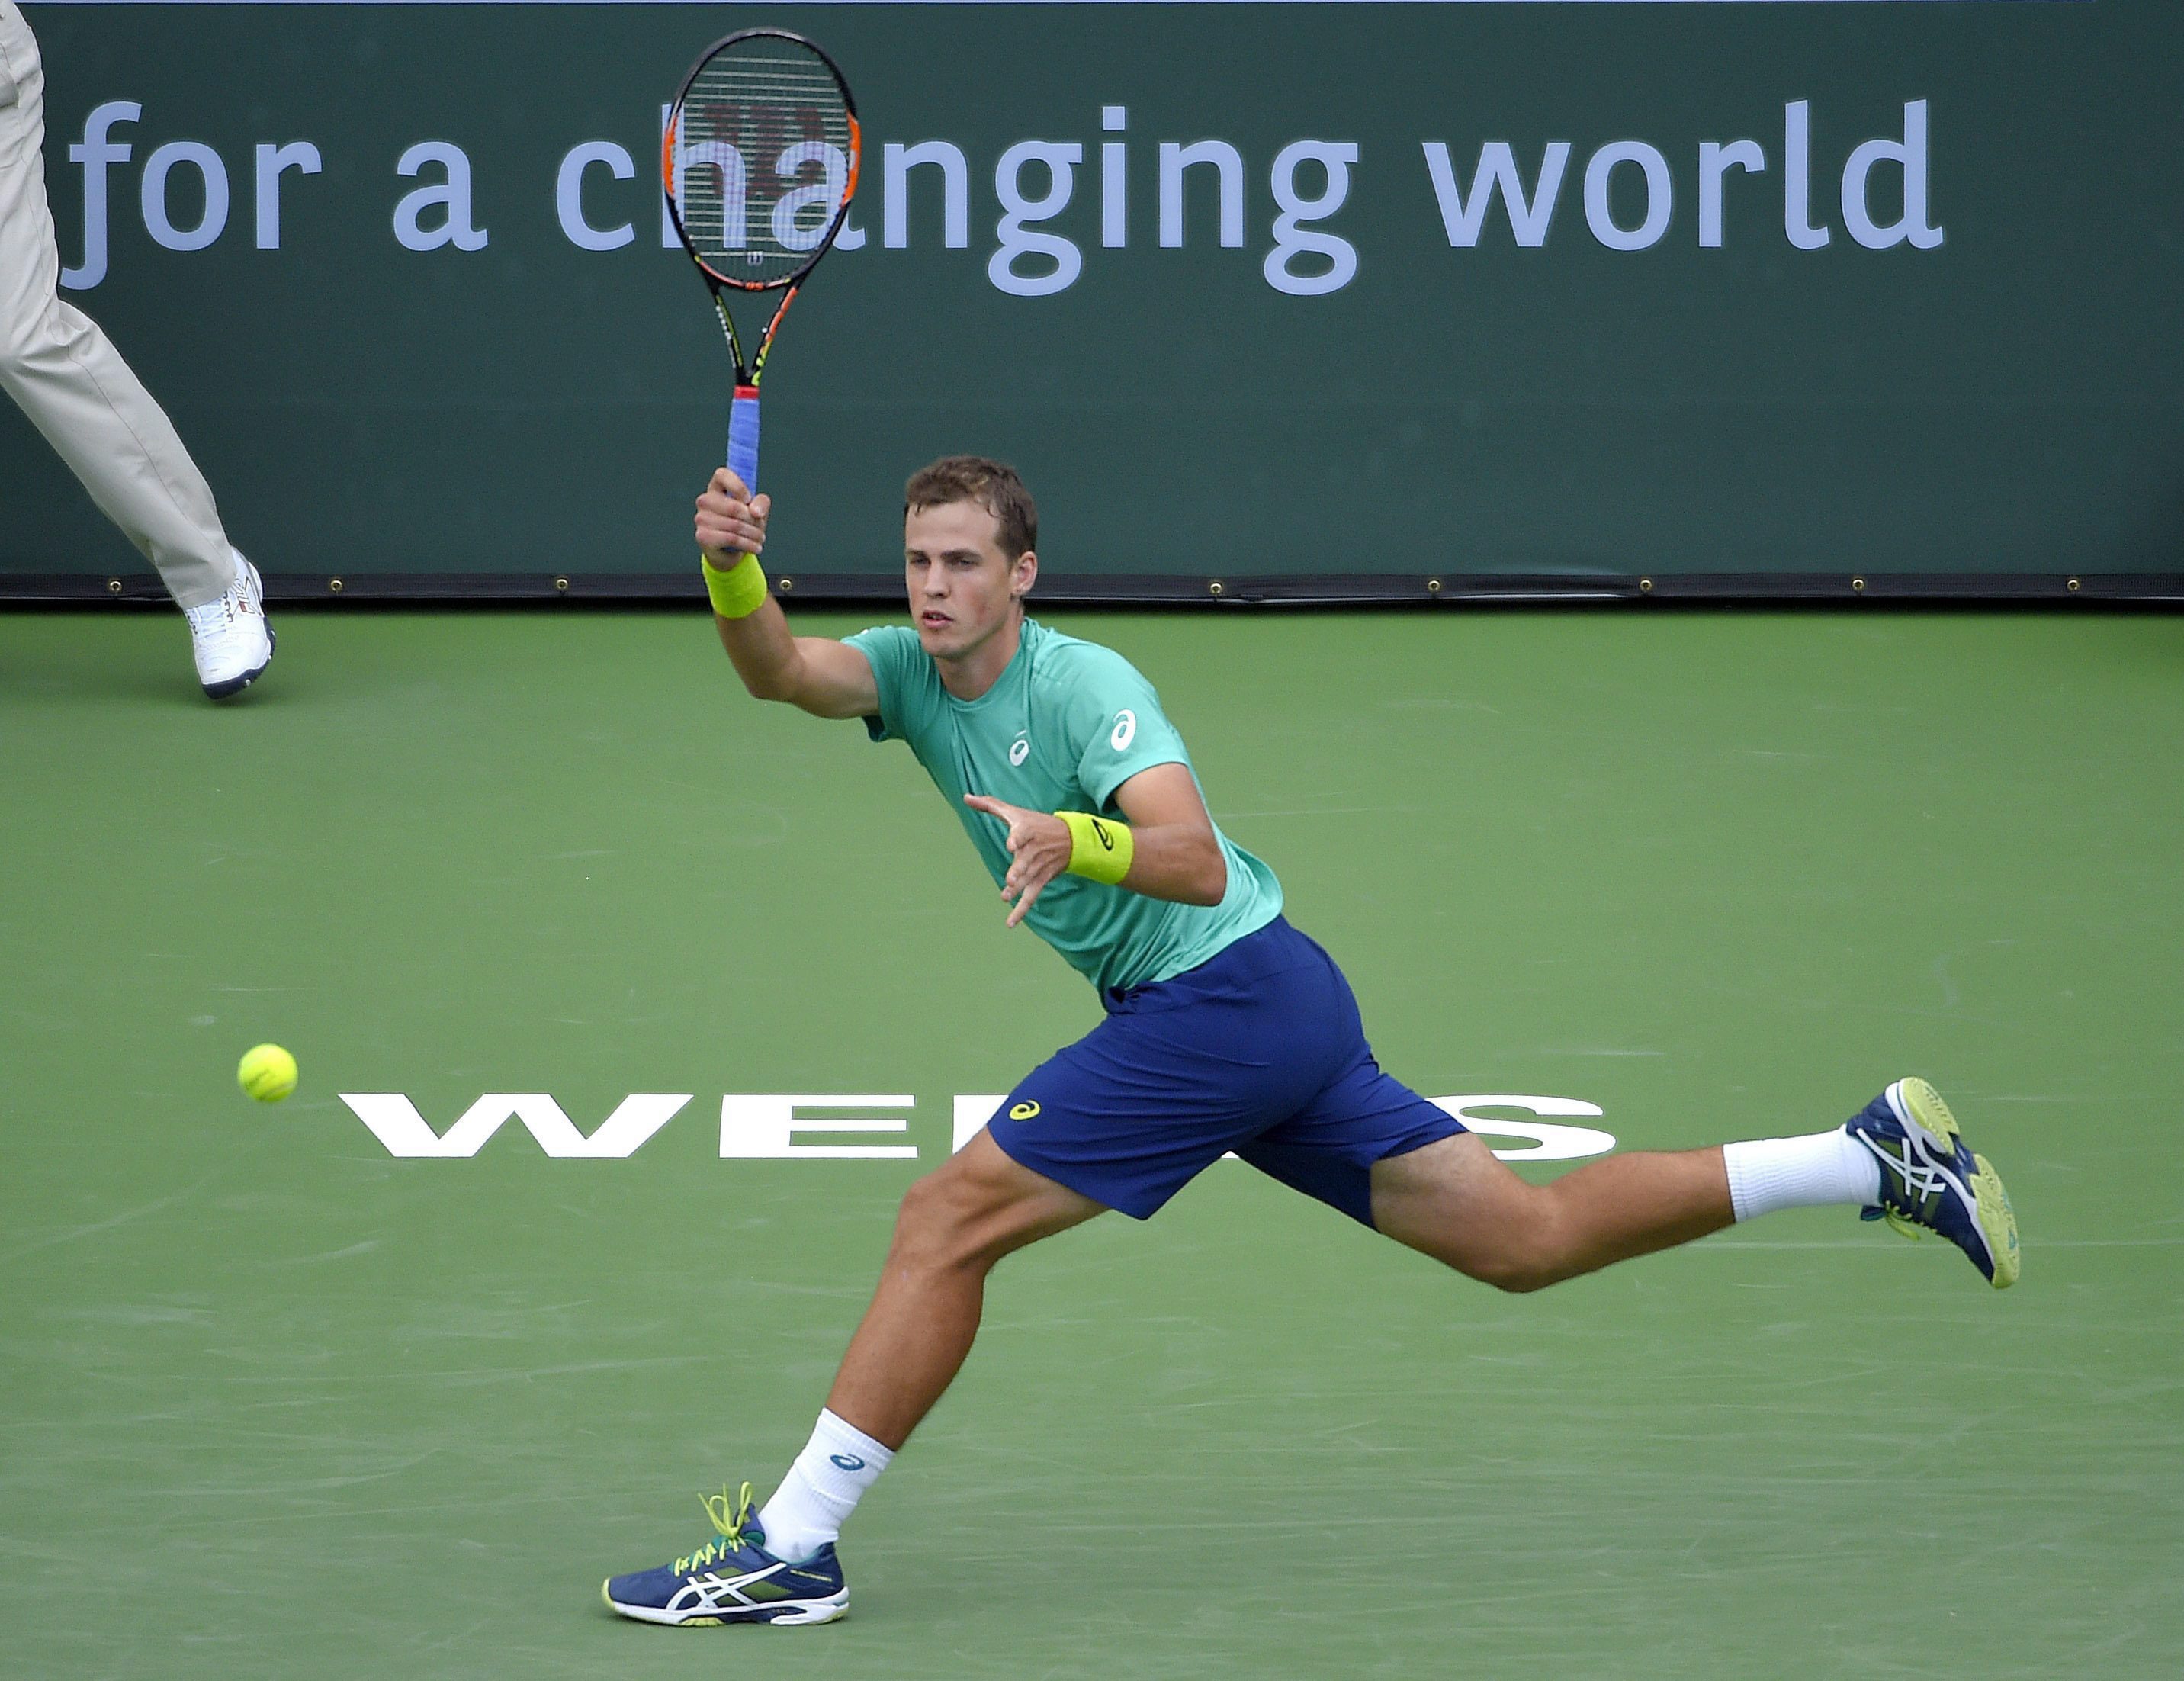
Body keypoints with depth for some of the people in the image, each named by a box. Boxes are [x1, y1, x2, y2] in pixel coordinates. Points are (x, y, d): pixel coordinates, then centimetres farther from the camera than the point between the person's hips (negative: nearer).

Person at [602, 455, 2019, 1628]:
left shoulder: (1082, 686, -16)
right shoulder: (913, 674, 8)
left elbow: (1196, 862, -29)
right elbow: (779, 671, -11)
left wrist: (1073, 841, -47)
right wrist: (734, 570, -30)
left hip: (1229, 993, -9)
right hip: (1268, 1017, 9)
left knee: (948, 1221, -13)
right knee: (1529, 1237, 11)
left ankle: (791, 1548, -9)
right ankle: (1875, 1156, 15)